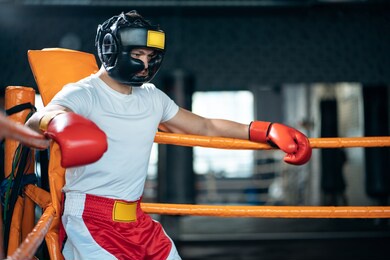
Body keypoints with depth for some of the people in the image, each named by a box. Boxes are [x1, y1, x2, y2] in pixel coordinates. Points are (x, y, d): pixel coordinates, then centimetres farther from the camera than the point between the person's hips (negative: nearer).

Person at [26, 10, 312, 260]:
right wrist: (59, 122, -54)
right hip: (91, 221, -6)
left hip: (137, 220, 7)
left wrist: (269, 131, 6)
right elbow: (38, 119, -28)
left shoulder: (153, 99, 11)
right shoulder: (82, 94, -8)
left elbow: (207, 127, 15)